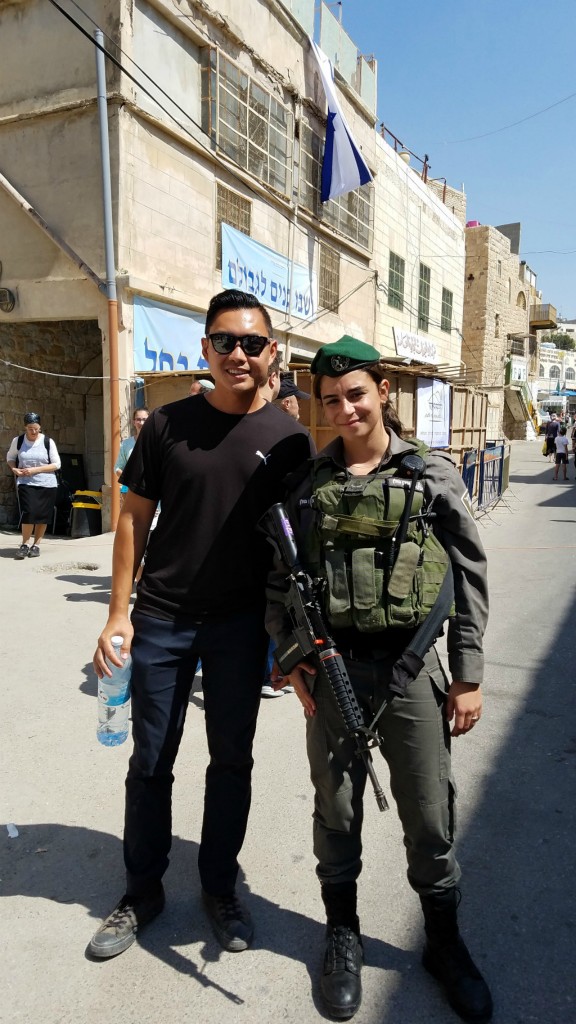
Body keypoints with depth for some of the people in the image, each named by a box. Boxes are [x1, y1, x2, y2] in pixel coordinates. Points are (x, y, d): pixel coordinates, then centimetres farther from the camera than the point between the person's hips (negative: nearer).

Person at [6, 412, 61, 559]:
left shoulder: (48, 442, -4)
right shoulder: (18, 441, 1)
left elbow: (57, 464, -2)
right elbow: (10, 457, 16)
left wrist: (36, 470, -14)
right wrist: (14, 468, -6)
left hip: (47, 484, 1)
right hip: (26, 483, 0)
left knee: (43, 516, 3)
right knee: (28, 512, -16)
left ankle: (36, 545, 20)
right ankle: (25, 544, 2)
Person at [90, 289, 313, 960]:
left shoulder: (288, 439, -2)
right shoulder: (168, 424, -3)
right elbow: (134, 519, 1)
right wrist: (118, 614, -3)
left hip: (241, 625, 0)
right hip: (161, 620, 0)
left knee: (232, 761, 14)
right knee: (150, 762, 13)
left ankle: (219, 886, 36)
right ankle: (142, 892, 35)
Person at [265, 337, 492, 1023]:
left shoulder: (434, 475, -2)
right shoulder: (307, 482, 2)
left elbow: (469, 576, -1)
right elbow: (279, 580, 6)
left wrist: (468, 676, -2)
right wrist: (289, 655, -3)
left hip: (411, 669, -1)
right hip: (331, 671, 1)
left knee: (430, 817, 12)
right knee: (336, 811, 15)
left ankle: (444, 942, 38)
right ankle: (343, 936, 39)